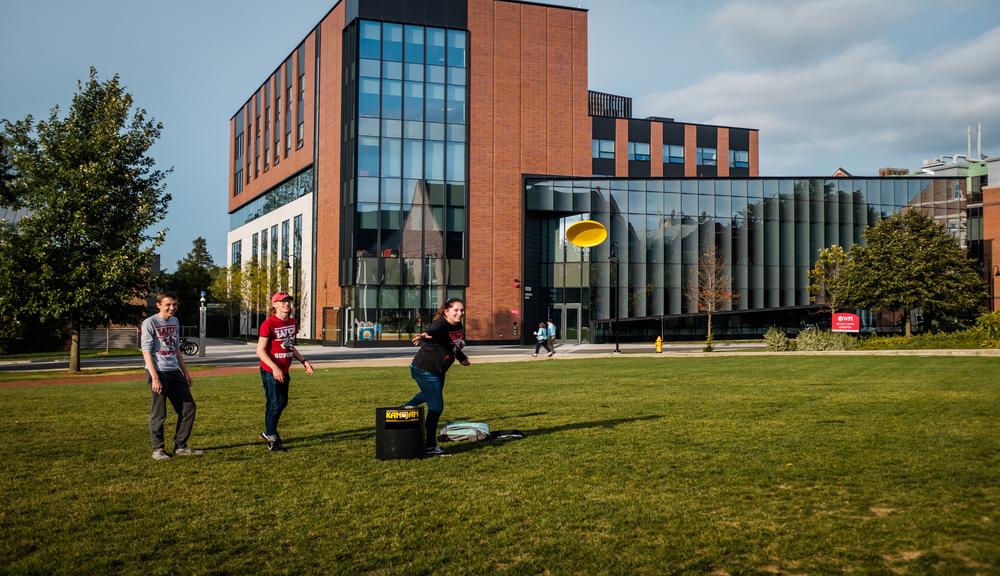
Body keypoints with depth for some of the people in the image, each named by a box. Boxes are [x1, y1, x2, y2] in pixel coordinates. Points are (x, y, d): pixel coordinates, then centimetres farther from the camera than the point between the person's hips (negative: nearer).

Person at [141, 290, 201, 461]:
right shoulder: (150, 323, -8)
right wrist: (154, 377, -19)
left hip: (175, 372, 7)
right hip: (159, 372, -7)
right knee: (159, 413, -1)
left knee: (188, 407, 7)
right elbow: (146, 352, -12)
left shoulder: (175, 322, 14)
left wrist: (185, 371, 18)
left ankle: (180, 446, 17)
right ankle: (158, 449, 12)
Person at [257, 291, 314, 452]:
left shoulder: (292, 323, 7)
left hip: (284, 371, 8)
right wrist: (274, 368, -28)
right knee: (274, 404, 0)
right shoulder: (268, 324, -17)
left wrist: (303, 360, 8)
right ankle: (272, 439, 16)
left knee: (283, 403, 17)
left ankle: (268, 432, 36)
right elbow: (260, 351, -19)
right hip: (270, 371, -8)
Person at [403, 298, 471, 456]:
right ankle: (430, 446, 3)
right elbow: (432, 331, -52)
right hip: (425, 370, -9)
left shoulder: (459, 327, -2)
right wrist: (424, 336, -73)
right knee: (436, 407, -9)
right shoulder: (440, 325, -28)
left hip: (438, 371, 9)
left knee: (428, 395, 34)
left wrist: (462, 358, 31)